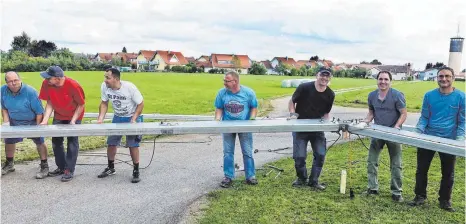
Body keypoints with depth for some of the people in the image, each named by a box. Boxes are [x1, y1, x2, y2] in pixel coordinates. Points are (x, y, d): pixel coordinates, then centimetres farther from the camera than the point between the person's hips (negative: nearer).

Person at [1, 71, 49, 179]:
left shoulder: (30, 92, -27)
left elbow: (39, 112, -22)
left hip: (32, 122, -5)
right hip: (14, 122, 5)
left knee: (40, 142, -3)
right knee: (9, 141, 14)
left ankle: (44, 166, 10)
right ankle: (9, 164, 38)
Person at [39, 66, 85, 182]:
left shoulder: (73, 85, -31)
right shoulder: (46, 84, -20)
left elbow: (81, 105, -20)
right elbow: (49, 103, -11)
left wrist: (73, 120, -25)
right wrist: (45, 120, -22)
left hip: (74, 116, -5)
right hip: (58, 116, 5)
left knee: (72, 142, -6)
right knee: (56, 141, 9)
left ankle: (69, 170, 1)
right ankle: (61, 167, 24)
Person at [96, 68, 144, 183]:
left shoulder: (130, 87, -27)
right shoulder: (104, 86, -16)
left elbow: (140, 104, -16)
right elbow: (104, 103, -1)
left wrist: (133, 119, -24)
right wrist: (100, 118, -14)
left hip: (132, 117, -4)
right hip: (117, 117, 4)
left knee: (133, 144, -9)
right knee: (111, 143, 6)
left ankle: (136, 171, 6)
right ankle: (111, 168, 27)